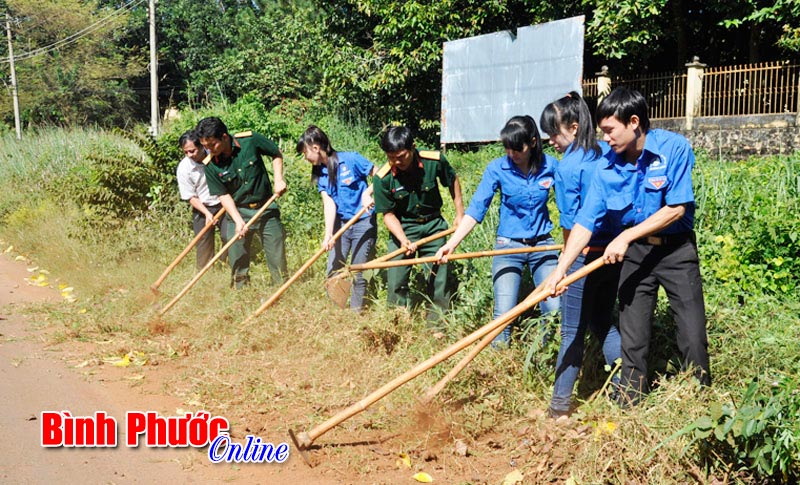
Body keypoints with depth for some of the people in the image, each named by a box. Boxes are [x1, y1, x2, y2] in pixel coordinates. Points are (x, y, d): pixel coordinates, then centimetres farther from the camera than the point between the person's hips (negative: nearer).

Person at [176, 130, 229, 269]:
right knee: (204, 247, 1)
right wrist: (207, 213, -19)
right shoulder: (184, 168, -15)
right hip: (202, 209, 0)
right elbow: (190, 197, -9)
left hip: (223, 205, 0)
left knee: (229, 237, -4)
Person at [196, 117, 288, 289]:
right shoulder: (210, 165, -10)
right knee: (238, 264, 3)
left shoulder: (251, 141, -13)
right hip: (237, 212, 1)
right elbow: (223, 195, -7)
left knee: (278, 259, 5)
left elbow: (276, 154, 4)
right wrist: (238, 221, -18)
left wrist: (278, 180, -7)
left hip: (266, 208, 0)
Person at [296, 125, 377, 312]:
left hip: (363, 223, -5)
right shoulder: (320, 172, 2)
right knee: (333, 271, 5)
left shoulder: (350, 159, -13)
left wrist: (367, 193, -21)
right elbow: (329, 204, -8)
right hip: (340, 223, 5)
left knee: (358, 274, -1)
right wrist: (328, 234, -20)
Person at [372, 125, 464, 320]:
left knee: (439, 276, 4)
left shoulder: (435, 161, -18)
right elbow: (388, 214, -12)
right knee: (396, 282, -3)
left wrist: (460, 213, 6)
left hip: (433, 225, 1)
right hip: (402, 228, -1)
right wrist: (403, 240, -27)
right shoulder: (383, 178, -21)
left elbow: (453, 181, 3)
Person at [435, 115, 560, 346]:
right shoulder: (497, 168, -10)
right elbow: (475, 210, -12)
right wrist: (451, 244, -21)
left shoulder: (550, 166, -6)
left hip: (543, 244, 1)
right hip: (508, 246, -1)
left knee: (555, 309, -5)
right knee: (504, 315, -6)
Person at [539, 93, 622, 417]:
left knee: (573, 332, 2)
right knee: (603, 323, 20)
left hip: (586, 256, -7)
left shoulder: (567, 166, -13)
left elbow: (570, 224, -11)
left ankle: (559, 407, 10)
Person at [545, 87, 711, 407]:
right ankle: (631, 408, 18)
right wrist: (561, 268, -16)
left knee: (693, 338, -3)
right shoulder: (608, 167, -5)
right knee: (633, 341, 6)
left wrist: (626, 236, -20)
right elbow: (586, 221, -7)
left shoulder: (674, 147, -16)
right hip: (634, 254, 3)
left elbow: (676, 209, -18)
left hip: (677, 250, -3)